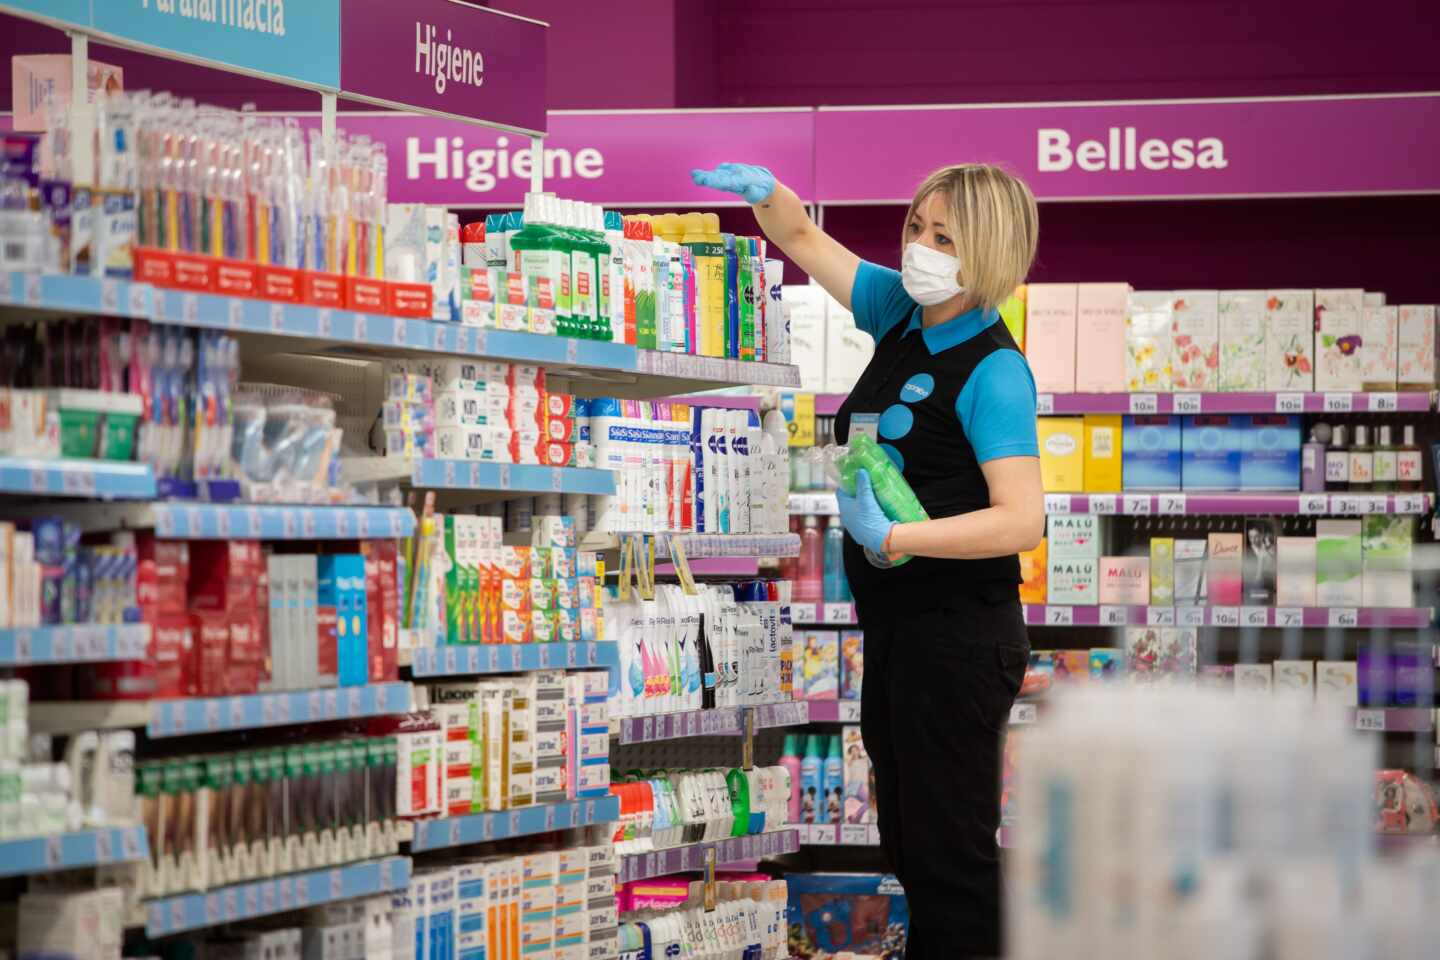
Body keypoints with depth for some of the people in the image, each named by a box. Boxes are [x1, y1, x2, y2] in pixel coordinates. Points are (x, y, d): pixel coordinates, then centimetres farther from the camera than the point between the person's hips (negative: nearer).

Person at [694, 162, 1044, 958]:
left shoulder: (993, 371, -18)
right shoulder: (901, 315, 5)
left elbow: (1023, 520, -26)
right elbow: (803, 240, 14)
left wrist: (891, 538, -33)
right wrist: (764, 190, -8)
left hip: (959, 637, -9)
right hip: (896, 625, 9)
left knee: (952, 856, -4)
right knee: (911, 847, 16)